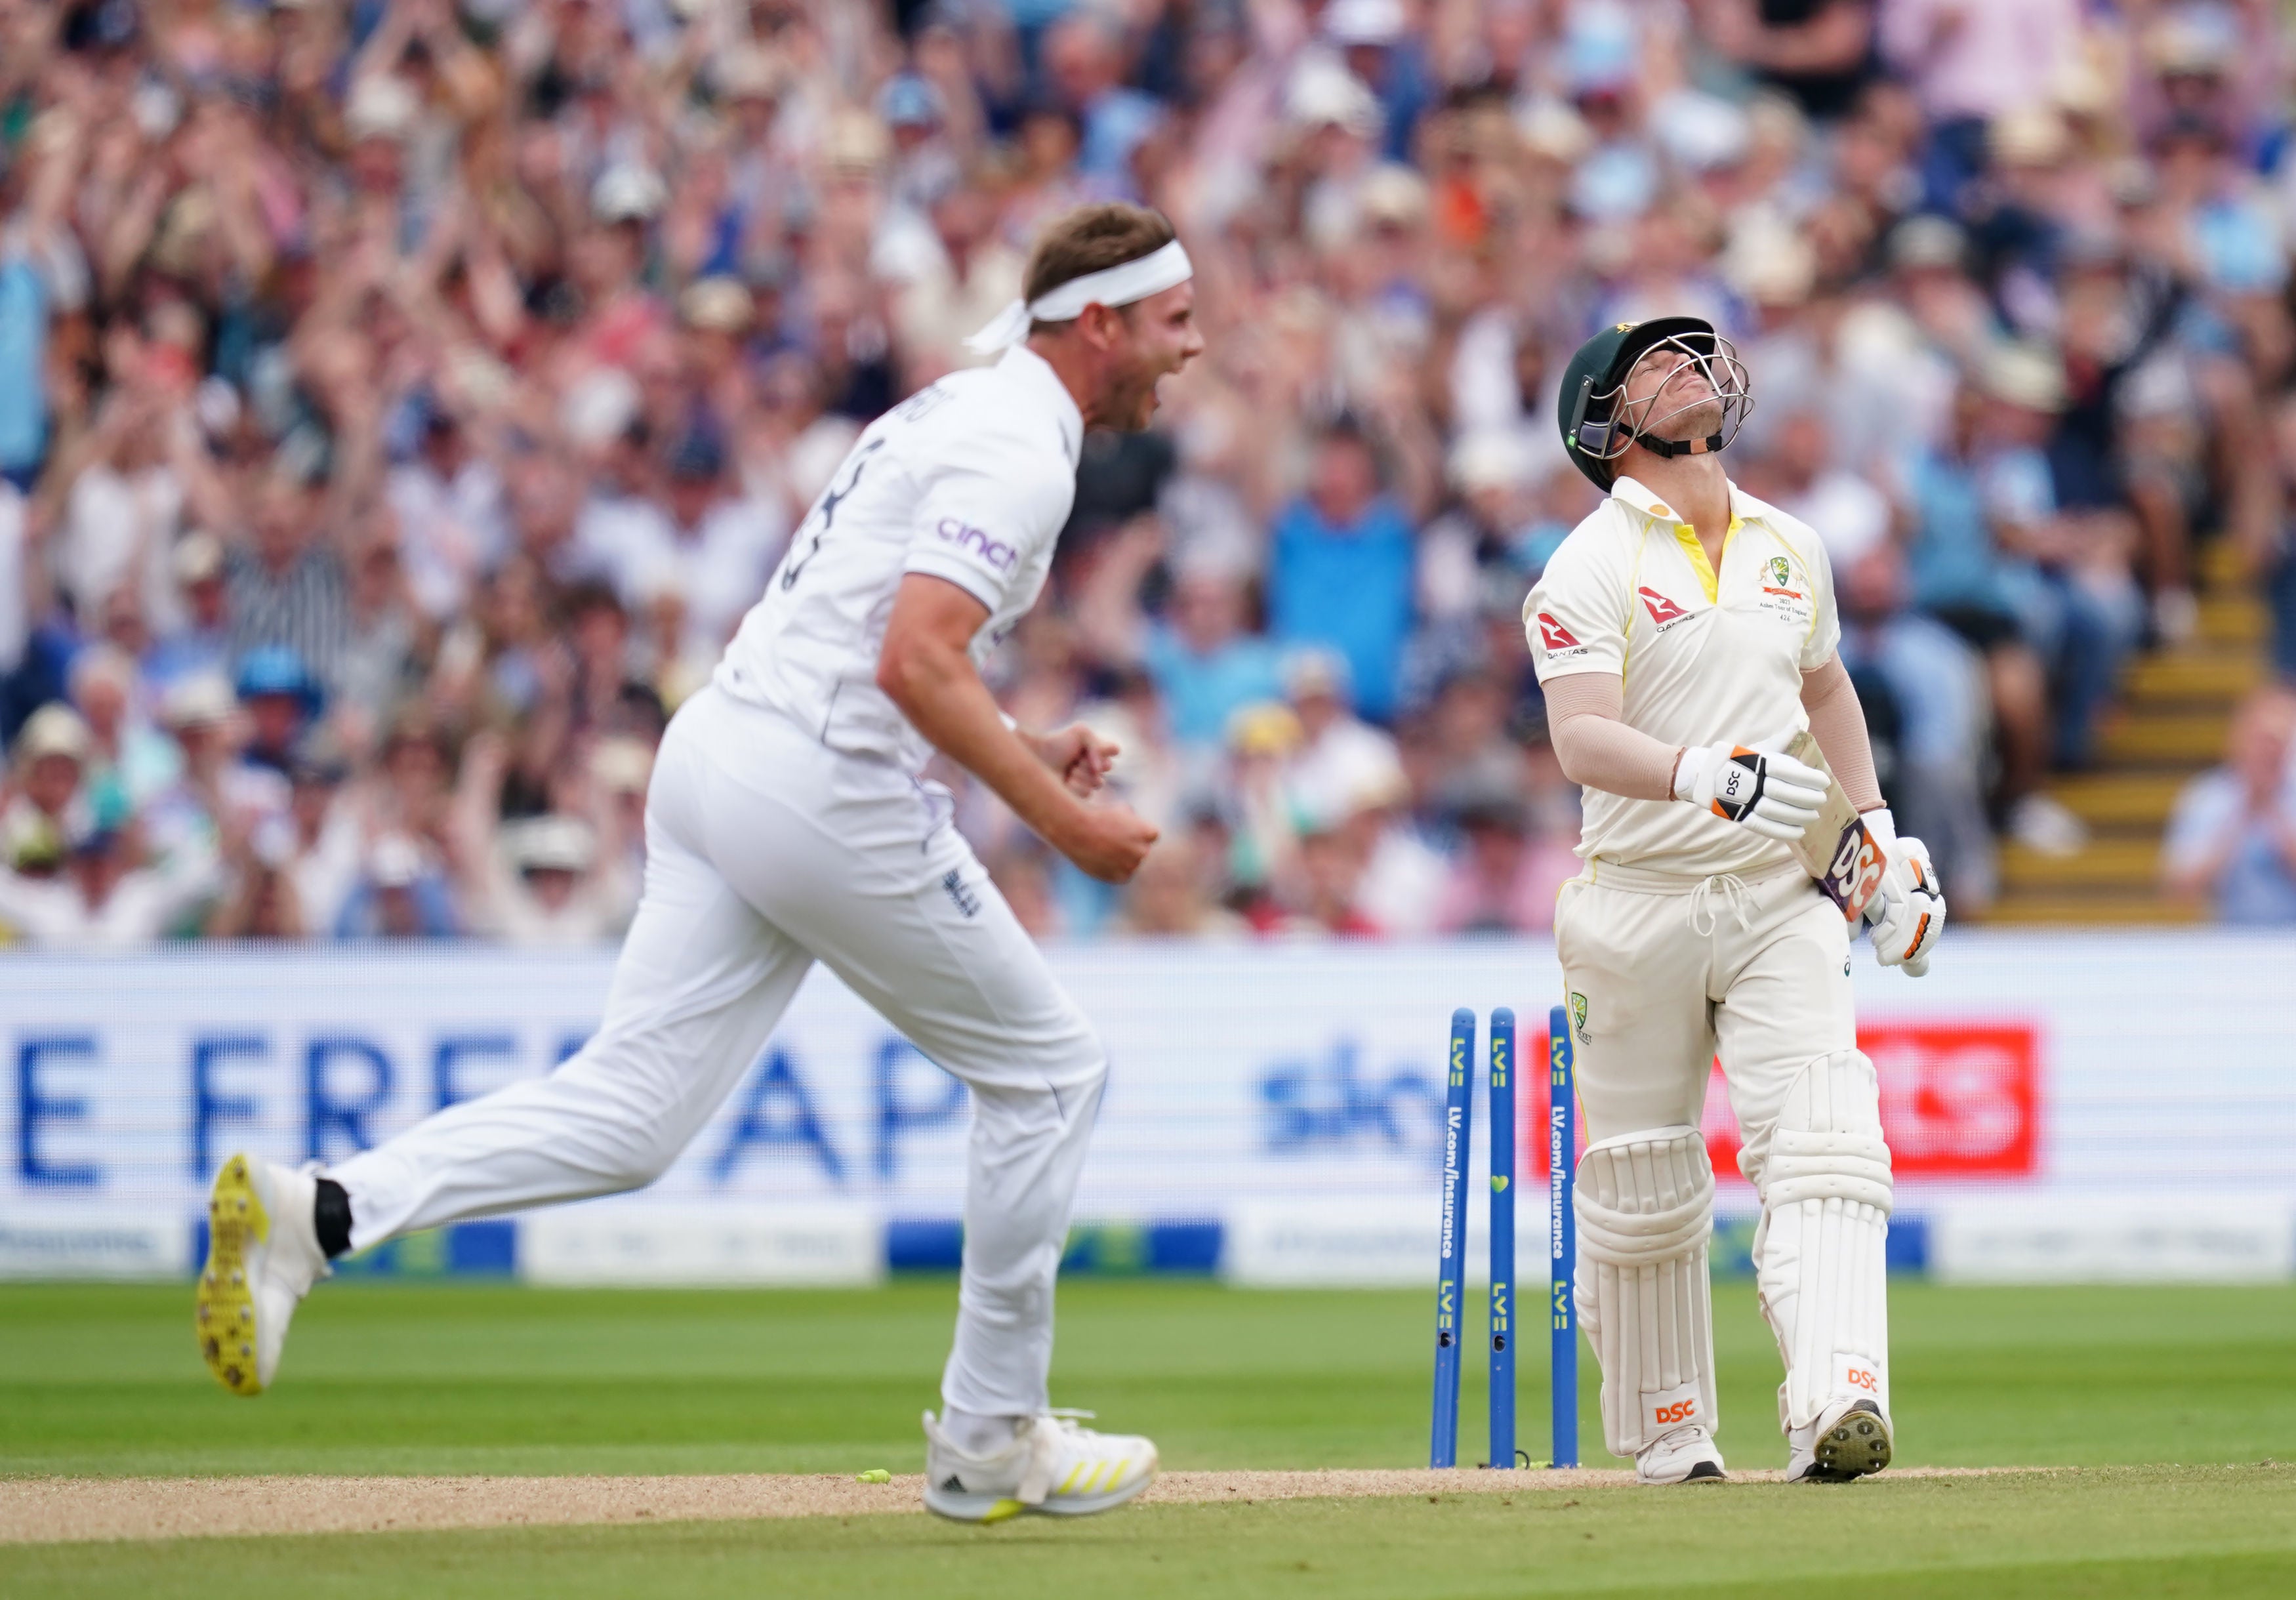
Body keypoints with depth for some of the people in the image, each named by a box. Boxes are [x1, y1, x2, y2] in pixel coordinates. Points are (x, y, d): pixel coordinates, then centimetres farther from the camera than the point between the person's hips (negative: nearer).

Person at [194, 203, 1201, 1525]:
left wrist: (1021, 755, 22)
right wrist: (1057, 817, -16)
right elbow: (915, 664, -22)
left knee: (629, 1115, 0)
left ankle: (318, 1214, -16)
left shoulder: (959, 413, 22)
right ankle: (991, 1440, 12)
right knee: (1048, 1071, 6)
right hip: (828, 788, -9)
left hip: (720, 743, 9)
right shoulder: (1020, 449, -10)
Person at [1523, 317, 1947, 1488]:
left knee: (1822, 1151, -16)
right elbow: (1581, 739, -21)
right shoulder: (1589, 568, -7)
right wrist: (1702, 774, -38)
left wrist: (1880, 835, 20)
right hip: (1639, 904, -3)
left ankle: (1836, 1404, -29)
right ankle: (1667, 1434, 21)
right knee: (1642, 1192, 5)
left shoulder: (1788, 548, 12)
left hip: (1782, 901, 3)